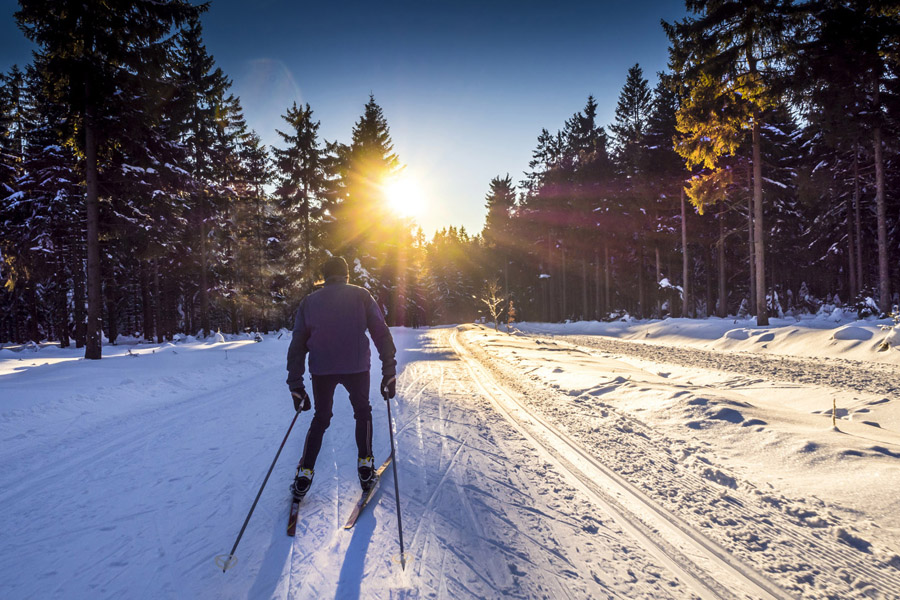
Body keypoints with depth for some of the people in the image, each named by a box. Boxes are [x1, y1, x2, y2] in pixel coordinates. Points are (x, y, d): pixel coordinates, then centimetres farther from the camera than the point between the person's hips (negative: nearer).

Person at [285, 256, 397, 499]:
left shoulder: (309, 301, 13)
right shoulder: (360, 295, 8)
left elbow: (297, 346, 9)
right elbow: (381, 333, -1)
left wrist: (296, 386, 12)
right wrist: (389, 372, 0)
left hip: (321, 369, 2)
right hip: (356, 367, -1)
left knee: (320, 419, 21)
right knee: (363, 412, 23)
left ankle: (304, 475, 13)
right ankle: (365, 468, 18)